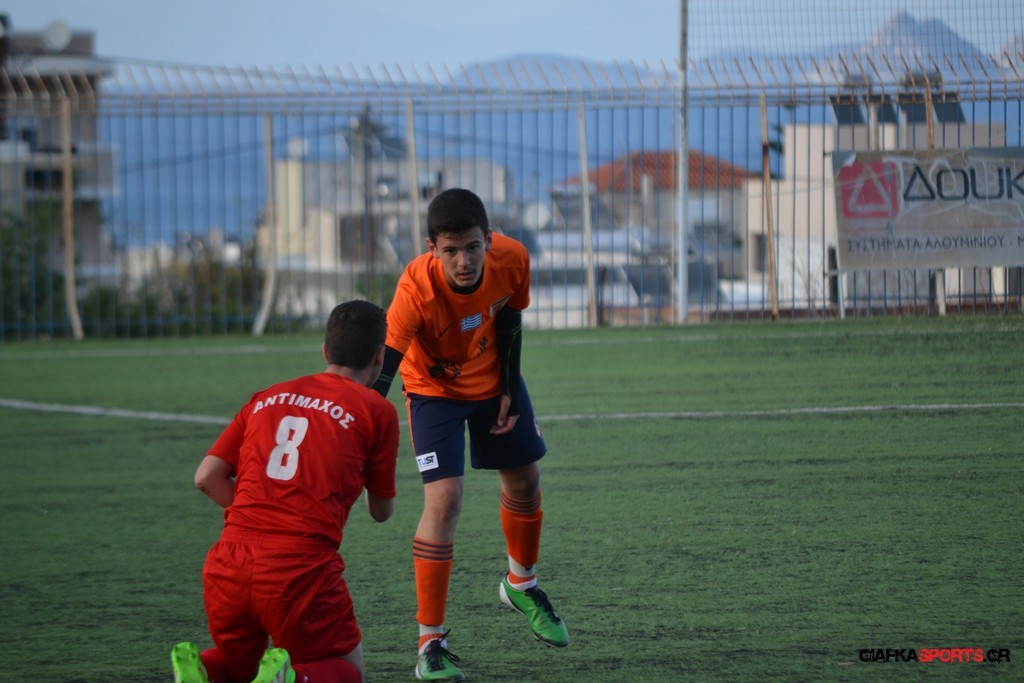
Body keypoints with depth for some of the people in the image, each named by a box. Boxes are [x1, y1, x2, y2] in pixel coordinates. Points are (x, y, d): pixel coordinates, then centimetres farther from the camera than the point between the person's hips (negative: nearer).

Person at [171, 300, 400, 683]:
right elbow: (382, 511, 17)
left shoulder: (267, 398, 18)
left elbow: (206, 478, 11)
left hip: (230, 564, 4)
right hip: (302, 567, -4)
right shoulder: (377, 411, 6)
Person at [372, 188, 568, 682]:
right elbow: (382, 370, -42)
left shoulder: (512, 260, -27)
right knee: (444, 499, -18)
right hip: (433, 389, -5)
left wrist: (510, 391, -1)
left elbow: (509, 322, -6)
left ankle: (521, 585, 48)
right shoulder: (417, 289, -39)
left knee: (525, 479, 17)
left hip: (492, 379, 5)